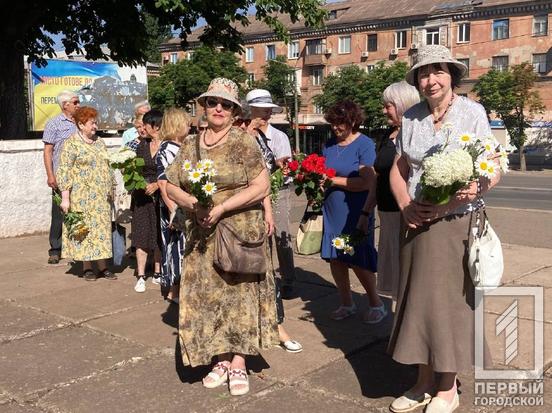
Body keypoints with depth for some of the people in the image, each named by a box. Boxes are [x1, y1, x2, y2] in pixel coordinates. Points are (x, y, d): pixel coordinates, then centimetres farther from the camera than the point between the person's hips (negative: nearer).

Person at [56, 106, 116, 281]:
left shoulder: (100, 142, 13)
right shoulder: (71, 144, -7)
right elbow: (63, 172, -11)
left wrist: (111, 191, 15)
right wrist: (65, 197, -16)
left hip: (102, 196, 6)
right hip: (82, 196, -5)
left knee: (102, 228, 6)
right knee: (85, 229, 0)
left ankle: (103, 266, 13)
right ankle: (87, 268, 11)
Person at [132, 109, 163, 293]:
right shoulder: (142, 145, 9)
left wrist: (157, 184, -18)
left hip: (160, 195, -3)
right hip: (142, 196, 4)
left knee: (159, 235, 7)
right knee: (141, 235, 0)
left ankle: (157, 273, 19)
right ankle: (141, 276, 3)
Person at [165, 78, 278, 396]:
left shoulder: (243, 142, -7)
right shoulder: (190, 145, 7)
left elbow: (261, 186, -14)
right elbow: (172, 187, 9)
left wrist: (221, 207, -19)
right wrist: (193, 203, -12)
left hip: (240, 232, -4)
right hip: (202, 236, 5)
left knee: (238, 295, 2)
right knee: (208, 296, 8)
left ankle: (238, 364, 12)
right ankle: (221, 360, 21)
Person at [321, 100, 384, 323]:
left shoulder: (365, 144, -8)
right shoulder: (329, 145, 10)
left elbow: (367, 182, -17)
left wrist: (334, 181, -16)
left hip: (355, 213, -6)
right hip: (332, 212, 6)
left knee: (358, 261, 0)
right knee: (335, 259, 8)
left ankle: (376, 303, 20)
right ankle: (346, 303, 26)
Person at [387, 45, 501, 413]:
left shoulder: (472, 112, -5)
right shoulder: (411, 117, 7)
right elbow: (398, 170, 10)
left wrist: (466, 195, -23)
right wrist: (406, 206, -8)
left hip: (457, 224, -4)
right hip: (417, 224, 4)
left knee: (450, 300, 3)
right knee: (417, 299, 9)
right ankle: (424, 382, 25)